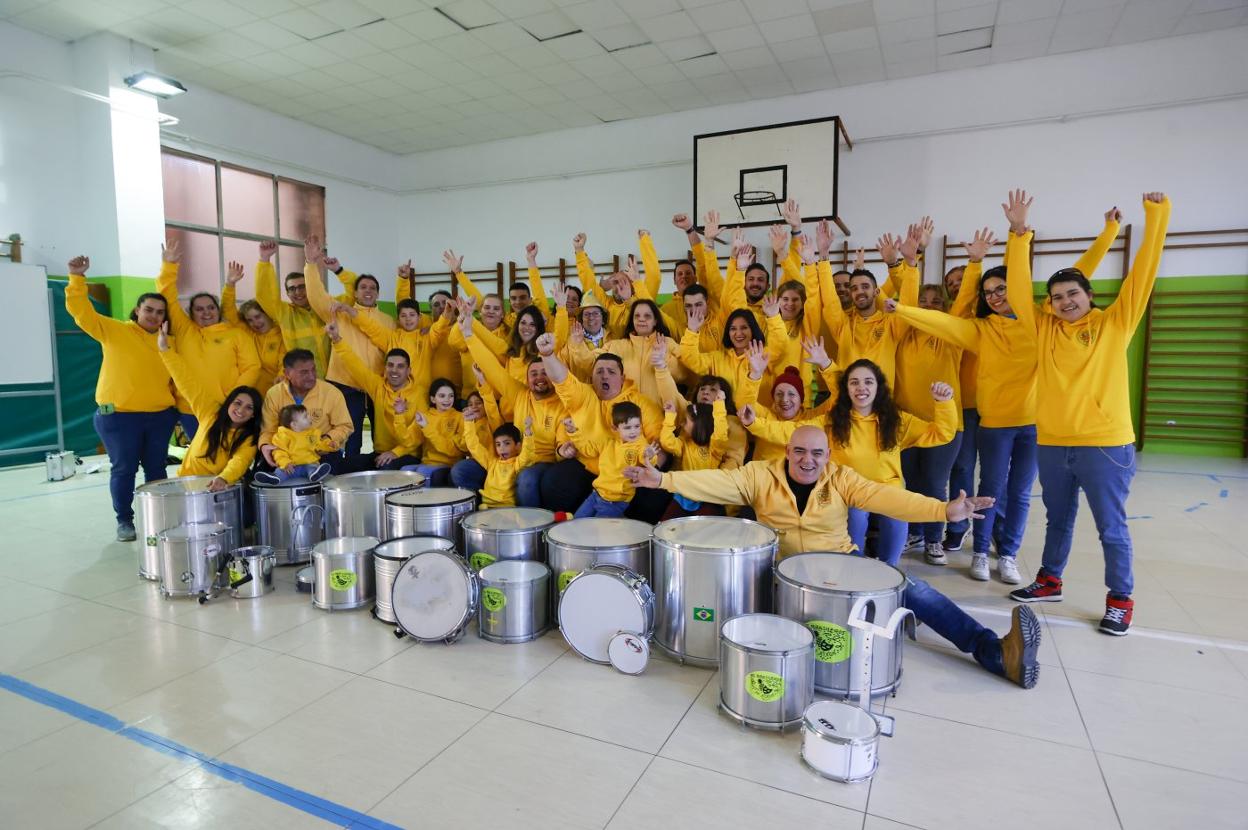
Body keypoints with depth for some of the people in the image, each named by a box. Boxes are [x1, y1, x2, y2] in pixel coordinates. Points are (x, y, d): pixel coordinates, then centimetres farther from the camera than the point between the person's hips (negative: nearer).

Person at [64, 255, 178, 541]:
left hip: (161, 415, 3)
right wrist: (77, 278, -19)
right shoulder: (114, 331, -1)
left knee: (156, 468, 11)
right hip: (118, 415, -3)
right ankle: (124, 520, 17)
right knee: (124, 469, 4)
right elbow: (80, 310, -9)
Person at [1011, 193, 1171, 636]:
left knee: (1111, 527, 7)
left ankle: (1120, 600, 21)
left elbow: (1143, 271, -6)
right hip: (1052, 444, 3)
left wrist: (1156, 214, -9)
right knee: (1058, 518, 18)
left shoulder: (1114, 322, 0)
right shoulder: (1045, 327, 6)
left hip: (1105, 444, -3)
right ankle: (1050, 580, 32)